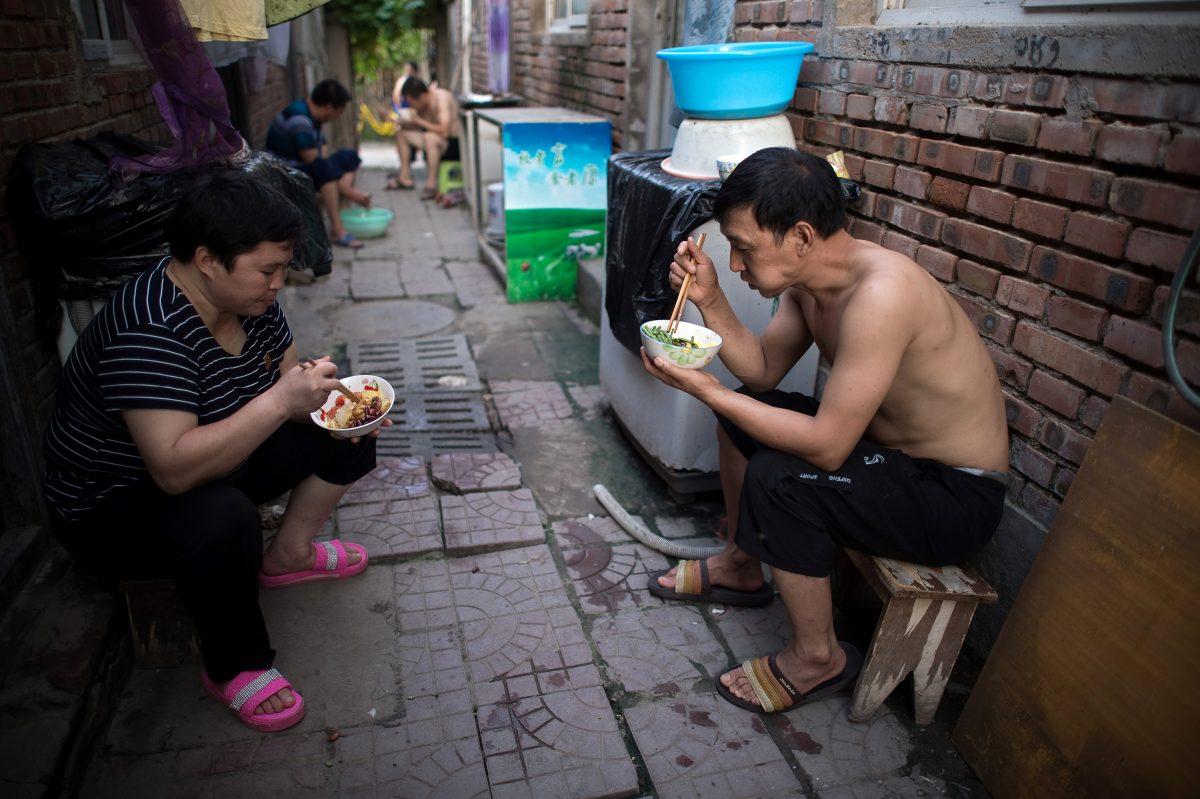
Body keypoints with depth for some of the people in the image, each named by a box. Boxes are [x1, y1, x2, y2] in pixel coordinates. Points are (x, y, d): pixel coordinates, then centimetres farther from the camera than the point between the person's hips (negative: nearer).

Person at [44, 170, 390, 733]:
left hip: (213, 464, 8)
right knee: (222, 520, -39)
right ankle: (234, 668, -12)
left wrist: (326, 403, -20)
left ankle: (287, 556, 14)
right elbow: (175, 469, -40)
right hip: (111, 509, -8)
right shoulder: (150, 329, -33)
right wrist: (281, 400, -42)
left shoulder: (250, 300, -8)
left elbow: (287, 384, 2)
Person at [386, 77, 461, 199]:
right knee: (401, 134, 9)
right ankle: (405, 178, 10)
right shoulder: (421, 102, 1)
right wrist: (399, 122, -7)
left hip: (454, 143, -9)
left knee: (430, 137, -38)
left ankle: (431, 185, -30)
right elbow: (414, 125, 11)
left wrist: (420, 121, -22)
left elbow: (443, 130, -34)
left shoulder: (441, 98, -23)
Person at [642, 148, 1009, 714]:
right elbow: (764, 371, 5)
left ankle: (818, 659, -4)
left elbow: (827, 446, -33)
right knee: (741, 415, 12)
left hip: (957, 497, -9)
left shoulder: (879, 294, -33)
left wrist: (704, 388, -30)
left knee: (777, 479, -29)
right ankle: (741, 566, 29)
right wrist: (710, 300, -9)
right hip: (892, 447, 9)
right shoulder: (809, 277, -4)